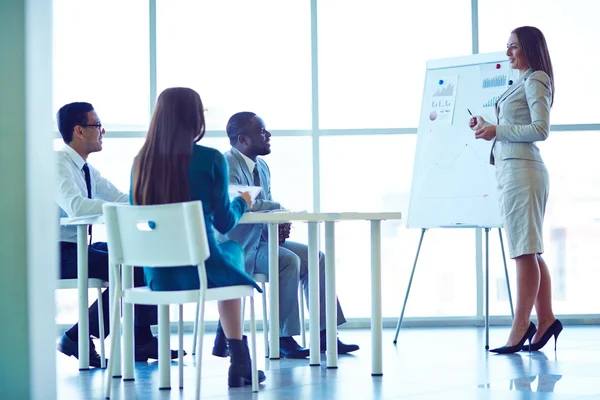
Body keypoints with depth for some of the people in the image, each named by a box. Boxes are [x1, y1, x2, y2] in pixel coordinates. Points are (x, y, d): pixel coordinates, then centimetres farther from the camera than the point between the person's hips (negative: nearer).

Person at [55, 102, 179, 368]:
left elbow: (121, 198, 12)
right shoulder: (59, 164, -16)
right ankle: (77, 338, -11)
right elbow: (75, 206, -32)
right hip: (61, 253, -9)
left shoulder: (86, 169, 13)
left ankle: (141, 339, 1)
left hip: (80, 247, 9)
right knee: (129, 269, -23)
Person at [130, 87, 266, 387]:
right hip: (200, 270, -4)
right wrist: (242, 203, 17)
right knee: (233, 250, 33)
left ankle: (240, 362, 39)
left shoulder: (142, 161, -1)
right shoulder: (211, 160, -12)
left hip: (158, 275, 4)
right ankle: (239, 362, 32)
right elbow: (224, 223, -5)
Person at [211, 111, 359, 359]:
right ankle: (283, 338, -21)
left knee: (315, 257, -2)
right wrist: (278, 208, -17)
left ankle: (324, 334, -1)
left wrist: (278, 227, -8)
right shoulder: (228, 165, -17)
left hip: (260, 239, 9)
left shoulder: (262, 167, 13)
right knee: (289, 261, -29)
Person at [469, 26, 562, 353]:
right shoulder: (523, 83, 23)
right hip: (509, 168, 10)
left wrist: (497, 131, -13)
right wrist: (486, 127, 11)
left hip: (521, 169, -10)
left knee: (525, 252, -10)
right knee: (529, 252, 8)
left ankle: (520, 327, -10)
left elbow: (540, 130, -15)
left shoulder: (536, 79, -5)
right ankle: (545, 320, 10)